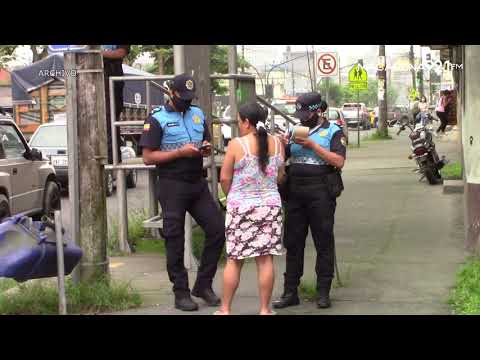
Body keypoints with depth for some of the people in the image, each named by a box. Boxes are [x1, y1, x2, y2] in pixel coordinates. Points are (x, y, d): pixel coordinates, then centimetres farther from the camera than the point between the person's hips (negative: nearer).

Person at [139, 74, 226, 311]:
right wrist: (180, 152, -19)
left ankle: (203, 285, 16)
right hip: (172, 186, -5)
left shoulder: (198, 114, 13)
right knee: (175, 241, 2)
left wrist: (206, 149, -1)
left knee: (217, 230, 2)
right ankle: (181, 293, 11)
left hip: (198, 183, 6)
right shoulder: (157, 119, -5)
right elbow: (148, 157, -10)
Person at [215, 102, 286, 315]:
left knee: (234, 260, 6)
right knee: (265, 259, 5)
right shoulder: (276, 143, 2)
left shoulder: (236, 145, -10)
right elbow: (280, 177, 10)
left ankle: (225, 309, 13)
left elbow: (224, 178, -6)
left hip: (240, 206, -3)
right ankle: (264, 309, 10)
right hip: (270, 204, 3)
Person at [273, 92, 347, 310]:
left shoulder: (333, 131, 1)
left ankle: (323, 292, 9)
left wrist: (313, 145, -16)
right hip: (295, 192, 5)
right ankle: (290, 292, 13)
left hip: (321, 194, -5)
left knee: (323, 243, 2)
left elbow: (339, 161, -12)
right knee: (293, 243, 6)